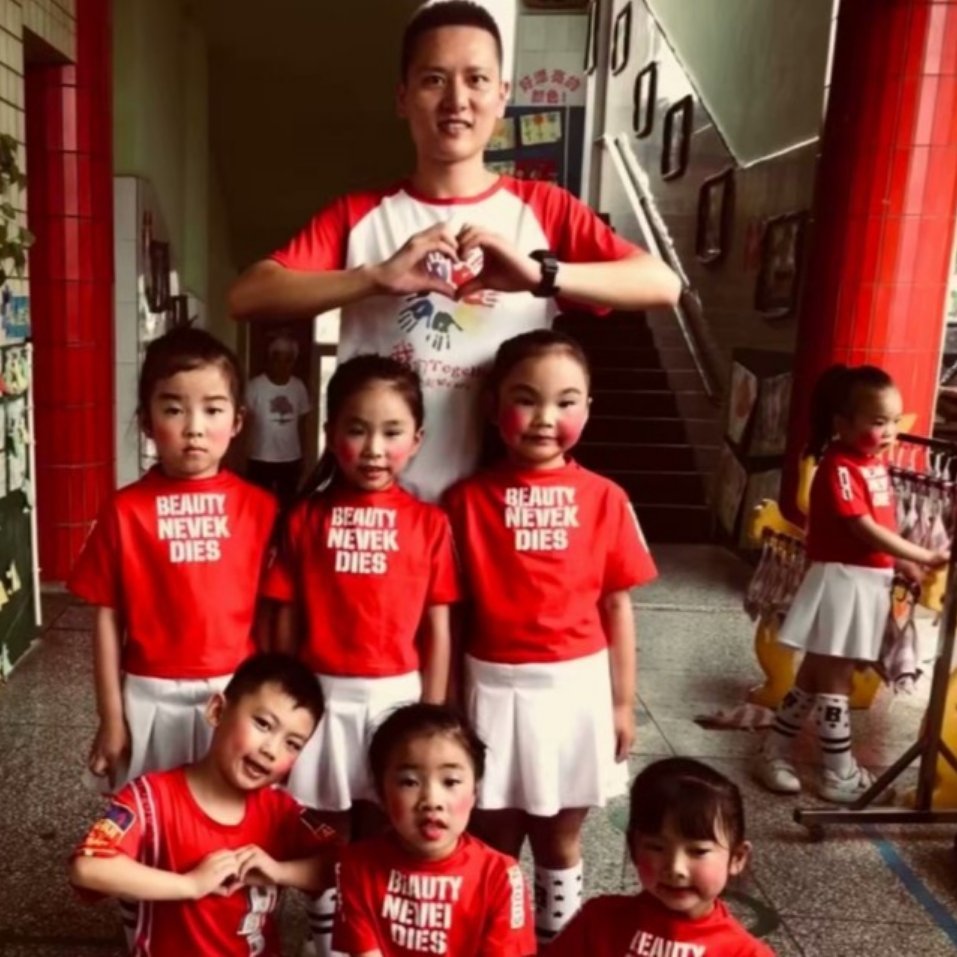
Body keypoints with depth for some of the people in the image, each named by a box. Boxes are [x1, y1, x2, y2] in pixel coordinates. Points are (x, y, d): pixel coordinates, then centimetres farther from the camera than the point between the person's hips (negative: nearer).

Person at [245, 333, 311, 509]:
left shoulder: (298, 387, 1)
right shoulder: (255, 386, -10)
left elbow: (301, 423, 9)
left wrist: (302, 456, 12)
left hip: (291, 459, 3)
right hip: (260, 459, -3)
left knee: (287, 505, 13)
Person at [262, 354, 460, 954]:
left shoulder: (429, 524, -4)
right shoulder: (305, 519, -3)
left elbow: (437, 632, -1)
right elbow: (287, 622, 1)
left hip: (396, 695, 0)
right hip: (323, 695, 0)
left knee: (382, 833, 14)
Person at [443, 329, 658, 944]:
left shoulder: (604, 499, -3)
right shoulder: (467, 498, -6)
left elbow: (617, 606, 3)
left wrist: (623, 702, 5)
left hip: (577, 688, 1)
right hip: (494, 687, -1)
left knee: (560, 842, 18)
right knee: (493, 843, 14)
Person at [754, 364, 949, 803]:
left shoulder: (875, 463, 10)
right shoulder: (839, 468, -18)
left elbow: (882, 524, 15)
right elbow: (866, 530, -22)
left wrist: (904, 564, 4)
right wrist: (925, 556, -22)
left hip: (870, 581, 9)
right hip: (842, 580, -9)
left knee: (817, 673, 15)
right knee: (833, 678, 3)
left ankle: (774, 753, 25)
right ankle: (839, 775, 15)